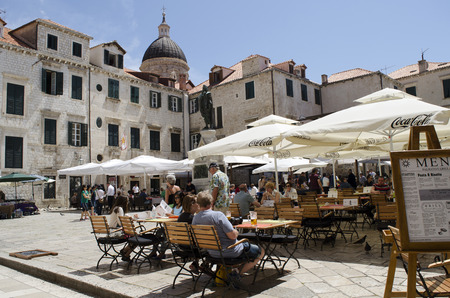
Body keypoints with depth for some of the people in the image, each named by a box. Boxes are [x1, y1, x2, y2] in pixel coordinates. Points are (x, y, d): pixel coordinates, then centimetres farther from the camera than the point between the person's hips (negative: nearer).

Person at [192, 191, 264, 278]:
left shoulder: (195, 218, -4)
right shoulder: (218, 215, -24)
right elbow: (233, 235, -25)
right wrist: (236, 232, -1)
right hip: (230, 252, -8)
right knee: (260, 251, 9)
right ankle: (237, 273, 3)